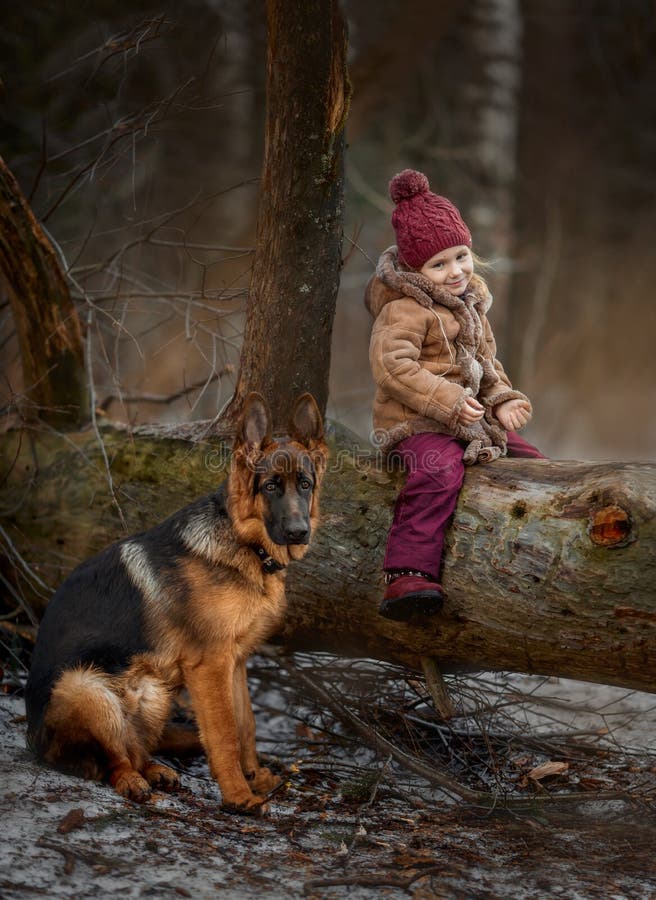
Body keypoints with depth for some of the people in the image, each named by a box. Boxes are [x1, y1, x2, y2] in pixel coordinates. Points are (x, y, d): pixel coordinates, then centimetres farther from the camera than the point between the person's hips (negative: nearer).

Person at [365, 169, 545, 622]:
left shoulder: (471, 305, 16)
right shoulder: (406, 310, -13)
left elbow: (487, 362, 25)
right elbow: (392, 365, -24)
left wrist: (503, 399, 6)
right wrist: (447, 401, -26)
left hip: (471, 419, 9)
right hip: (416, 422, -9)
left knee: (532, 461, 11)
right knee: (439, 475, -36)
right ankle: (409, 575, -42)